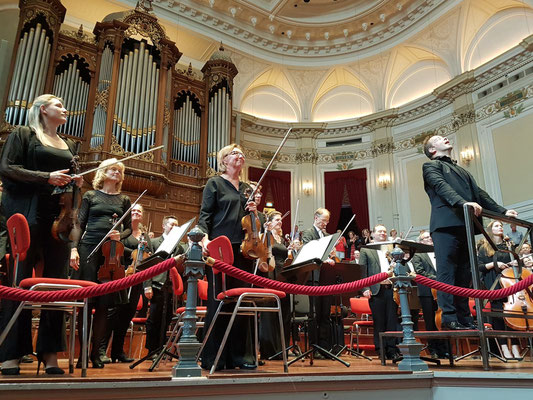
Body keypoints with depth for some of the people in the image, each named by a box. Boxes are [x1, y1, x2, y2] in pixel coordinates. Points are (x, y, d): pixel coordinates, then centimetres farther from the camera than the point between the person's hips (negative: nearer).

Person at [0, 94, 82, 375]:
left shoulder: (68, 145, 21)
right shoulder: (23, 134, 5)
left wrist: (76, 182, 2)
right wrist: (46, 177, -16)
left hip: (60, 216, 5)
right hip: (28, 212, -5)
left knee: (56, 280, 0)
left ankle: (50, 353, 5)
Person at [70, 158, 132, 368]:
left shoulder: (124, 200, 16)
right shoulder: (90, 196, 11)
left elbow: (129, 228, 13)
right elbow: (79, 224, 5)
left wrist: (120, 236, -8)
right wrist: (74, 248, -7)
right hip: (88, 249, -1)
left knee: (103, 304, 1)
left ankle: (96, 351, 12)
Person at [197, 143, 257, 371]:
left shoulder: (247, 188, 21)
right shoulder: (215, 183, 6)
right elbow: (205, 215, -2)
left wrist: (254, 211, 3)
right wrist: (205, 238, -18)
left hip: (243, 249, 5)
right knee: (218, 299, -3)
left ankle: (240, 355, 14)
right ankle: (214, 357, 7)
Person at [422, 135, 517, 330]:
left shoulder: (462, 171, 33)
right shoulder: (431, 165, 11)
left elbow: (479, 193, 26)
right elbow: (441, 186, -8)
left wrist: (502, 211, 14)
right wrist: (464, 202, -25)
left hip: (465, 226, 7)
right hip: (446, 224, -7)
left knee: (463, 275, 5)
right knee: (447, 272, -10)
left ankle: (465, 319, 7)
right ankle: (449, 318, -11)